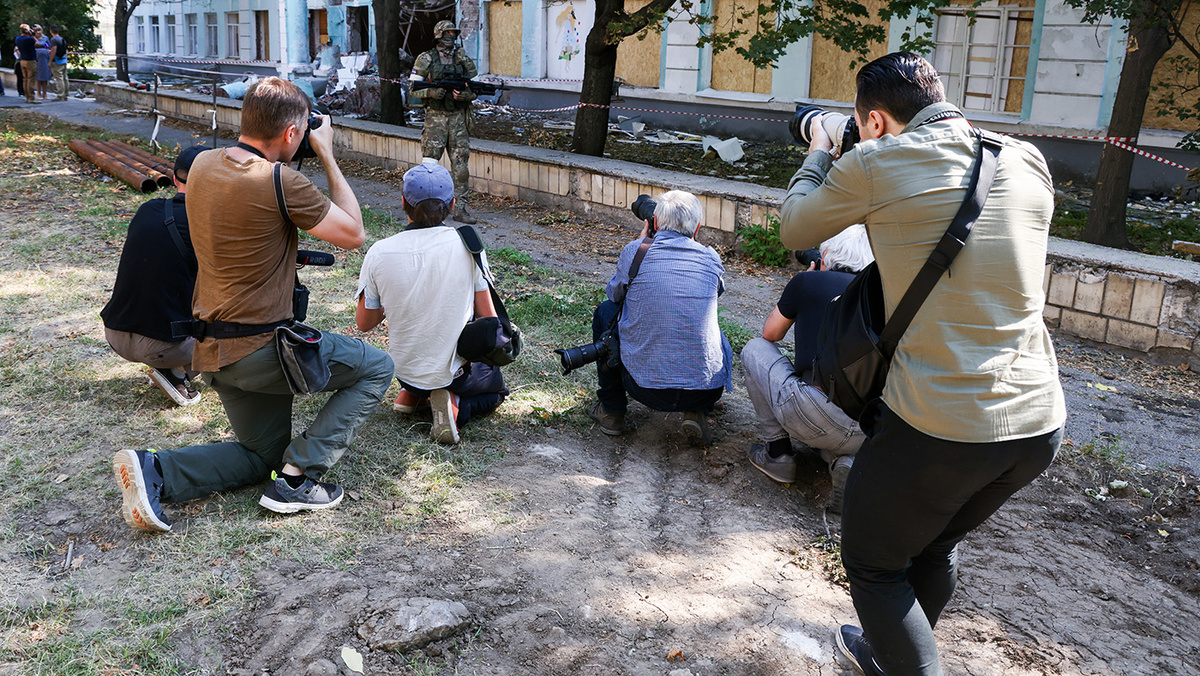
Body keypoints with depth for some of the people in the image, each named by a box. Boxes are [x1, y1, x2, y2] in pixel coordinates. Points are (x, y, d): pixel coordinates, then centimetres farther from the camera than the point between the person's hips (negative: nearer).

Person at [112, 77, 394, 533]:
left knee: (262, 454, 25)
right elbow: (353, 234, -9)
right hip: (261, 349, -8)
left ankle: (155, 472, 3)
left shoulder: (203, 165, 3)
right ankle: (299, 476, 1)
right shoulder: (280, 182, -20)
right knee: (377, 368, 9)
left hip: (211, 350, 8)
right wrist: (327, 156, -2)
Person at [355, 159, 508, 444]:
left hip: (404, 369, 4)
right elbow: (488, 318, -9)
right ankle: (455, 405, -2)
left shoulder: (379, 253, -14)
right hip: (455, 370, -3)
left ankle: (411, 393, 16)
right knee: (496, 387, 29)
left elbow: (364, 323, -1)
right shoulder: (468, 244, -16)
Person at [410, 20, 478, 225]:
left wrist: (465, 94, -12)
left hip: (458, 117, 3)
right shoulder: (426, 59, 1)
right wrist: (431, 92, -18)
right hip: (435, 116, -3)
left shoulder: (463, 58, 8)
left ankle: (460, 209, 5)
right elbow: (414, 88, 1)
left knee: (461, 163, 0)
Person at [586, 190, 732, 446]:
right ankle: (696, 414, 13)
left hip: (644, 386, -2)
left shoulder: (635, 251, -3)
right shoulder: (710, 258, 4)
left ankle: (611, 410, 27)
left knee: (606, 311, 22)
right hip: (706, 390, 2)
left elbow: (614, 293, 17)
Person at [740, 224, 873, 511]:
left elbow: (771, 333, 23)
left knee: (755, 349, 19)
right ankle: (845, 461, 7)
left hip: (817, 418, -5)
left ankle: (776, 452, 16)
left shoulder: (809, 281, 6)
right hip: (871, 434, 5)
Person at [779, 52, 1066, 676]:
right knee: (937, 545, 29)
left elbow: (794, 230, 6)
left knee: (872, 561, 18)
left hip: (937, 428, -6)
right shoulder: (1027, 163, 5)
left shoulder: (875, 164, -10)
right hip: (1040, 423, 7)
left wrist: (817, 156, 24)